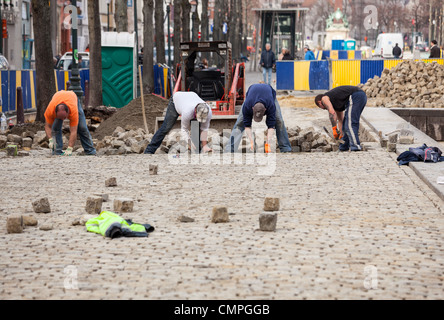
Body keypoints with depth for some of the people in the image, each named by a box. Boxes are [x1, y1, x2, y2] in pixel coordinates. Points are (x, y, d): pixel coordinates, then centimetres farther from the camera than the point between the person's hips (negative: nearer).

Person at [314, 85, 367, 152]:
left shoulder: (324, 98, 7)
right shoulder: (336, 104, 31)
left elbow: (332, 113, -10)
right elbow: (340, 120, 39)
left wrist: (334, 129, -8)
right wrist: (341, 134, 46)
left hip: (355, 97, -9)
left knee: (350, 124, -11)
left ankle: (356, 146, -21)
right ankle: (344, 146, 27)